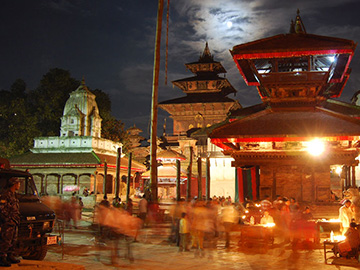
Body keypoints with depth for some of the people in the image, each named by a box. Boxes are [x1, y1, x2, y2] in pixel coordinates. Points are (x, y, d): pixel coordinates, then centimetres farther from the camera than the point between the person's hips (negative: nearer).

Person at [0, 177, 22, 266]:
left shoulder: (13, 195, 17)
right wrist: (9, 219, -18)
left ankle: (11, 256, 22)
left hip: (14, 222, 10)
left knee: (13, 240, 14)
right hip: (7, 223, -10)